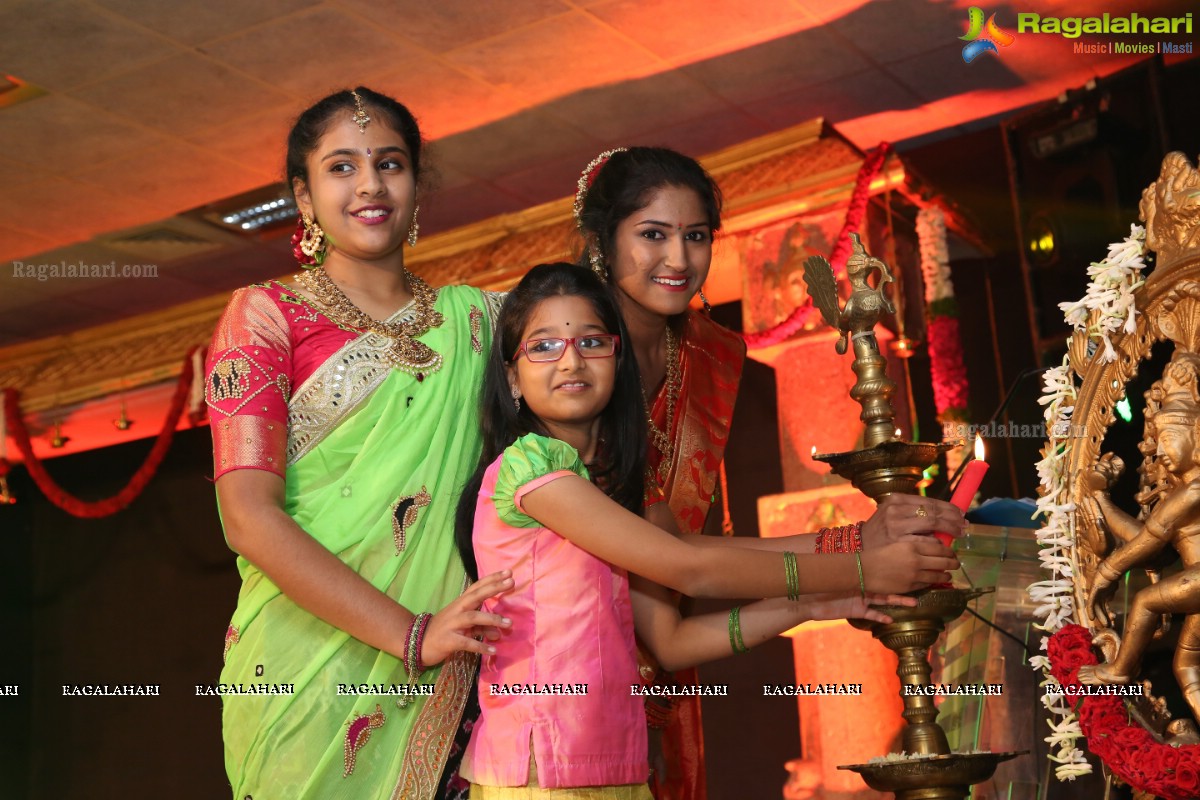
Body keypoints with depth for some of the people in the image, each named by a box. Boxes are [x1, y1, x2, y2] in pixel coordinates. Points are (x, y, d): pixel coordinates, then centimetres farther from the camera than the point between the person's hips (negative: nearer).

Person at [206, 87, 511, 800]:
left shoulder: (472, 315, 11)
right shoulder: (267, 314, 0)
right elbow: (249, 517, -10)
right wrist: (410, 634, -19)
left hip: (440, 683, 3)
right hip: (307, 670, -3)